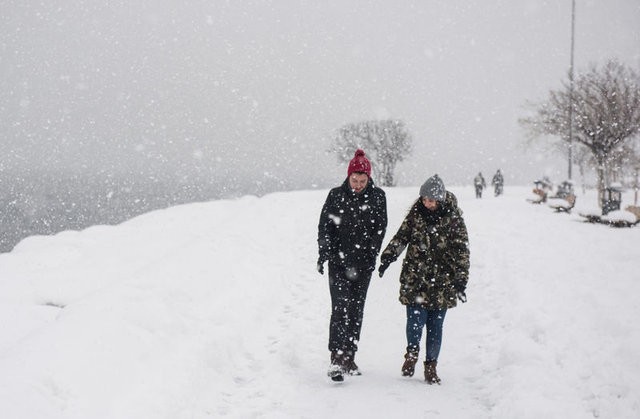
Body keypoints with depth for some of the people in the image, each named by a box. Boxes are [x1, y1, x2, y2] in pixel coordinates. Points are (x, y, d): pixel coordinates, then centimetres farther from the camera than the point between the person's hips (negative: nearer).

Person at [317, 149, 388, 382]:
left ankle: (349, 357, 17)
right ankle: (337, 359, -14)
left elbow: (380, 228, 4)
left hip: (363, 263, 2)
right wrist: (324, 253, -11)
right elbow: (324, 226, 1)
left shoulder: (377, 197, 2)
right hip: (338, 261, -2)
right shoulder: (336, 196, -1)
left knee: (356, 310, 7)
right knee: (340, 308, -11)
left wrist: (371, 254, -7)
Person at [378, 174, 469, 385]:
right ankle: (412, 352, 22)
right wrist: (388, 256, -7)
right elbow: (401, 236, 8)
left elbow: (461, 251, -4)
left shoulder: (453, 217, -5)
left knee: (435, 326, 5)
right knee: (415, 320, -7)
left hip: (441, 282, -1)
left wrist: (460, 281, -9)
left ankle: (431, 365, 22)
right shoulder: (416, 212, 2)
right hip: (414, 279, 1)